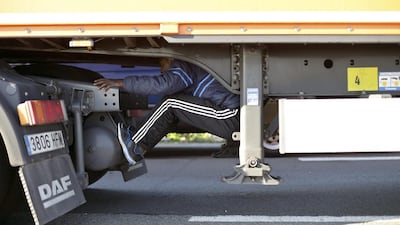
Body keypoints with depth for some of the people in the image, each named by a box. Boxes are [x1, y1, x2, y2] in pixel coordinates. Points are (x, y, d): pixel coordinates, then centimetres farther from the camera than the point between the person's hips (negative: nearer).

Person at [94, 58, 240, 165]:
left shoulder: (184, 67, -8)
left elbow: (161, 85, -24)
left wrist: (121, 83, -19)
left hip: (232, 116, -10)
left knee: (171, 103, -12)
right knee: (172, 105, 11)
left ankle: (135, 147, -3)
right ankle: (139, 144, 9)